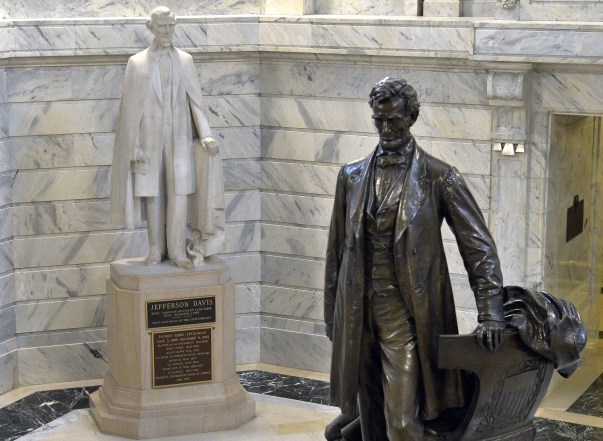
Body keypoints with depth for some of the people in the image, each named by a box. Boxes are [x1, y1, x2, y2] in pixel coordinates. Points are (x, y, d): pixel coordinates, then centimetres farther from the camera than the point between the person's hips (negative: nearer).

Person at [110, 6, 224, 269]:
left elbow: (195, 100, 1)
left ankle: (177, 251, 2)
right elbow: (131, 109, -3)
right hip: (150, 137, -1)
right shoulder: (137, 63, -1)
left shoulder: (185, 61, 5)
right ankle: (156, 250, 15)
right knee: (152, 194, 2)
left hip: (179, 136, 1)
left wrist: (205, 134, -14)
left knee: (179, 193, -6)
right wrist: (134, 148, -8)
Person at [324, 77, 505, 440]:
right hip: (359, 313, 4)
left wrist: (490, 315, -13)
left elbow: (479, 246, -5)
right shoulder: (352, 176, 10)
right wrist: (332, 315, 14)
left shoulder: (437, 177, -3)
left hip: (405, 312, -4)